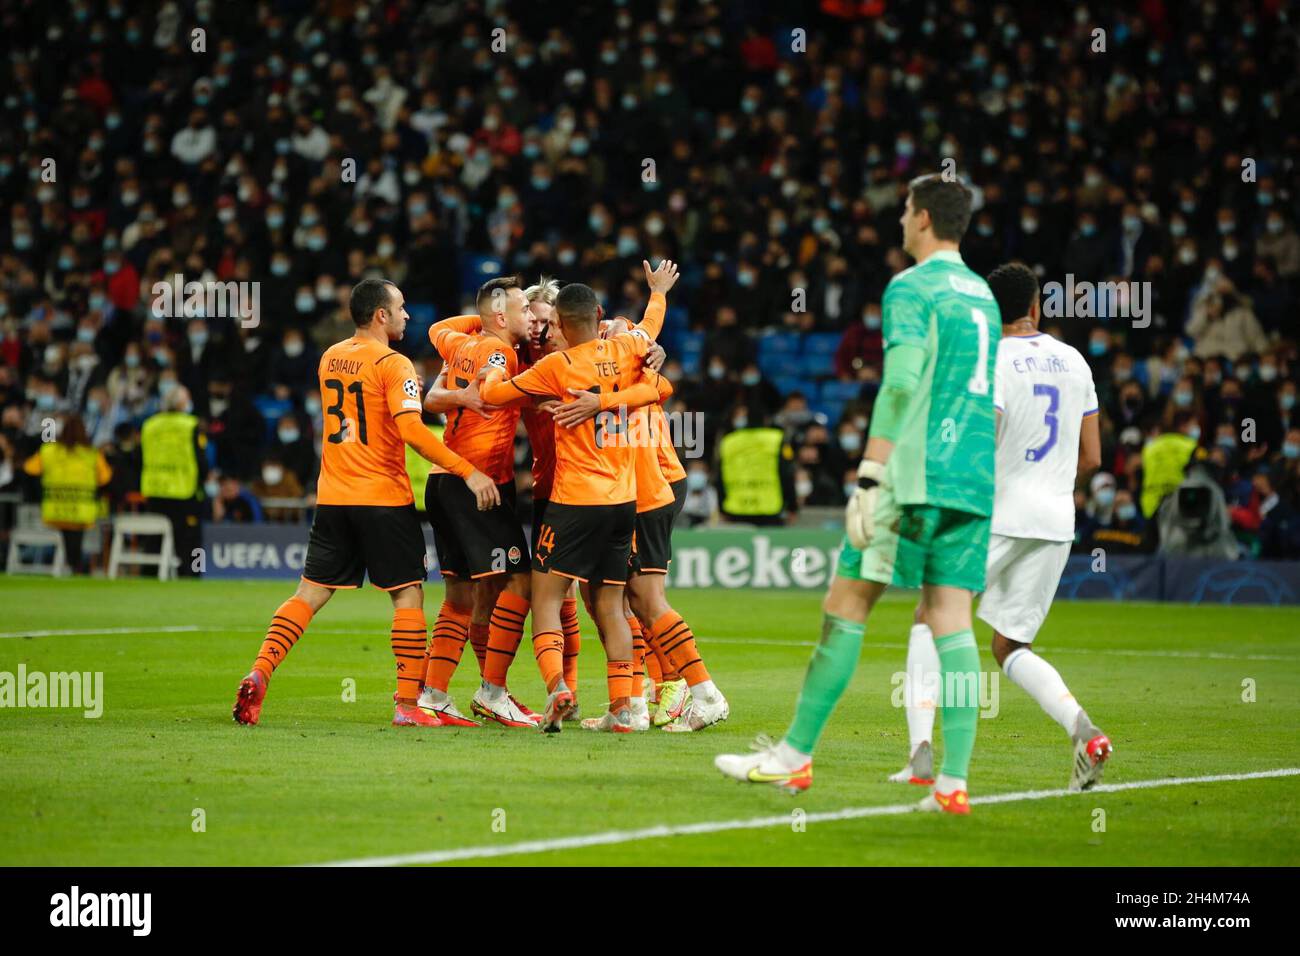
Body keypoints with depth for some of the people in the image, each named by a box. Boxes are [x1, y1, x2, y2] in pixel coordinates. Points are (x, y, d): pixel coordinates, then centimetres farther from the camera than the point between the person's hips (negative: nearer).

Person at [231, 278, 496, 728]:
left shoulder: (329, 358, 11)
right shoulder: (394, 365, -11)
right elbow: (412, 431, -21)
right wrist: (468, 472, -20)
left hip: (332, 499, 6)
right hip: (384, 499, -6)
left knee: (311, 592, 7)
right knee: (408, 594, 3)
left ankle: (259, 674, -8)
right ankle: (408, 704, -1)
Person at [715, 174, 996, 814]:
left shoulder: (911, 289, -5)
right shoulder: (983, 295, 20)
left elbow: (901, 385, -16)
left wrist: (870, 476, -18)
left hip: (918, 475, -7)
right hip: (975, 483, 7)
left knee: (846, 606, 1)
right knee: (951, 618, 2)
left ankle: (795, 756, 5)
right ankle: (954, 780, -8)